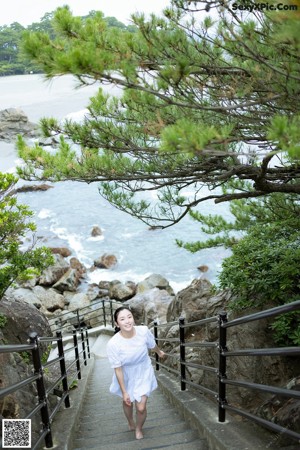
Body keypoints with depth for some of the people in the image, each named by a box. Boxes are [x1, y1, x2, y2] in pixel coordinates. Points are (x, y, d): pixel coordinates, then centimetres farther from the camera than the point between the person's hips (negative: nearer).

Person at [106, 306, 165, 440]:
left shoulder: (144, 331, -28)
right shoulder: (113, 343, -34)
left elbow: (152, 345, -3)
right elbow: (118, 369, -21)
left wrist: (160, 352, 18)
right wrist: (124, 392, -14)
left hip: (143, 373, 0)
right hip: (126, 376, 0)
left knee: (141, 407, 0)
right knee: (127, 402, 24)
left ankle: (139, 429, 36)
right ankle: (131, 424, 58)